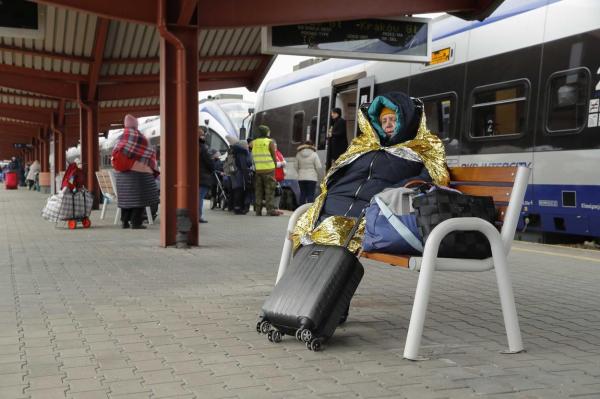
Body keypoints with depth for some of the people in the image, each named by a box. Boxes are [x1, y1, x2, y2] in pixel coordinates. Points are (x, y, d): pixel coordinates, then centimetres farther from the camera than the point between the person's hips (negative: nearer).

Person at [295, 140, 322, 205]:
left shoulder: (298, 154, 4)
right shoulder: (314, 154, -6)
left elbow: (296, 166, 6)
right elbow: (318, 167, -8)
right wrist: (317, 175, 8)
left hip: (301, 178, 4)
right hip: (312, 177, -4)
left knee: (302, 194, 9)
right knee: (311, 195, -3)